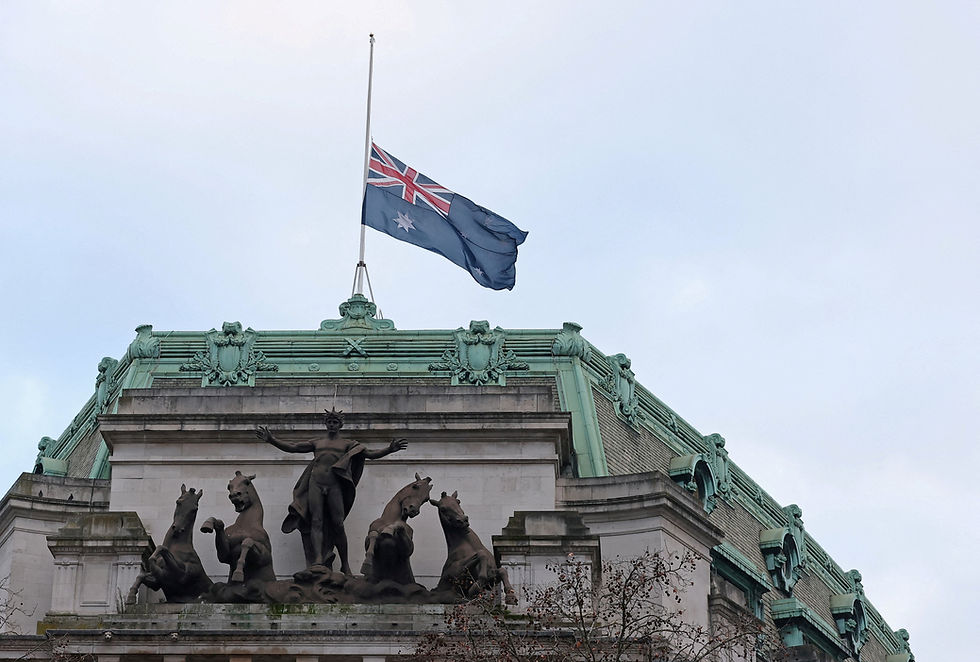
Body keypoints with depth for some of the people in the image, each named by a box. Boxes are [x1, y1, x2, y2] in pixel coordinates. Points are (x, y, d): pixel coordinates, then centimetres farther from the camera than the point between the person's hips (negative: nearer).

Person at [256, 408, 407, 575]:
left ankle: (345, 565, 0)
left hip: (334, 485, -1)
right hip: (316, 483, 2)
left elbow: (370, 454, 7)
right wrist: (271, 440, 4)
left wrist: (390, 449, -9)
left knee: (338, 524, -7)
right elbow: (291, 447, 16)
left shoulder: (347, 444, 16)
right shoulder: (317, 442, 21)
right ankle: (318, 561, -24)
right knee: (316, 521, -12)